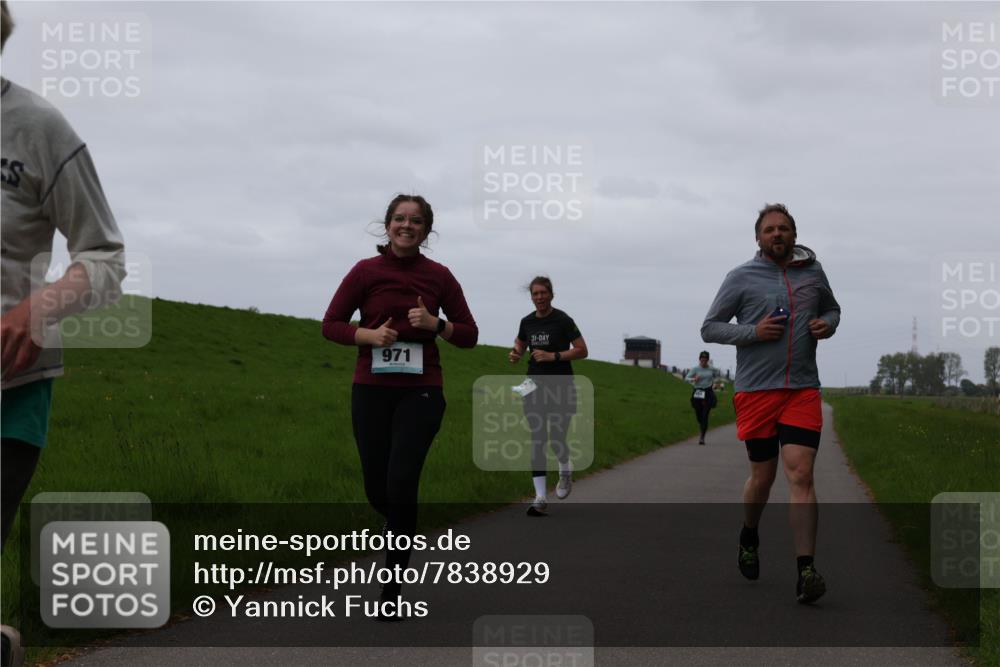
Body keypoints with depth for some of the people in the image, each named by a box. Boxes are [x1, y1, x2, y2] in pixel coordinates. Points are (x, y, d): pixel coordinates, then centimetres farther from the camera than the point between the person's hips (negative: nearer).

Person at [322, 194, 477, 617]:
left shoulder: (439, 276, 1)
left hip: (420, 393, -1)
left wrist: (435, 324, -13)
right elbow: (331, 325, 3)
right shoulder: (366, 271, -1)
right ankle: (403, 528, 43)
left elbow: (469, 335, 6)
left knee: (401, 483, -14)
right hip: (371, 392, 1)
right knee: (377, 490, 5)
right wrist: (369, 334, -15)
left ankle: (392, 588, -4)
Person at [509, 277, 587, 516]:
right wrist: (515, 354, -1)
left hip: (561, 386, -4)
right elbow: (520, 346, 23)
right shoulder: (527, 322, 6)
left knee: (556, 439, -6)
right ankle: (540, 497, -2)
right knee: (537, 439, -4)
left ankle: (565, 469, 31)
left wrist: (553, 356, -20)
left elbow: (582, 351, -10)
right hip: (535, 386, 4)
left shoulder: (563, 320, -8)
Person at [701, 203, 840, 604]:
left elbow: (832, 308, 27)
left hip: (802, 390, 1)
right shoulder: (741, 278, 1)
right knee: (762, 476, 9)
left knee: (800, 474, -12)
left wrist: (828, 325, 3)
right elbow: (709, 328, 3)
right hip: (756, 390, -1)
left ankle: (806, 572, -15)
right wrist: (753, 332, -12)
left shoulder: (812, 271, 10)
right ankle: (749, 537, 40)